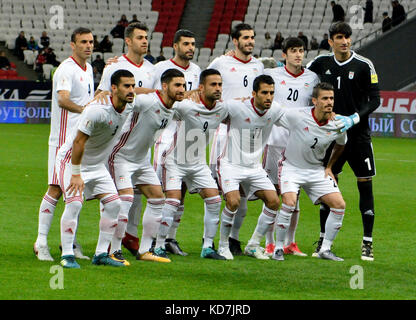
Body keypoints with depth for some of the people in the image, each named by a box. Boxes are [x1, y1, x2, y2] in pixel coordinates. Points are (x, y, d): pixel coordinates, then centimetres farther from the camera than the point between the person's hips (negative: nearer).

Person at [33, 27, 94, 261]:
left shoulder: (88, 69, 14)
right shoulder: (67, 69, -14)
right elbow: (62, 100, -32)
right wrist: (84, 109, -47)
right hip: (64, 138, -8)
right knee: (56, 189, -9)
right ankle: (41, 242, -5)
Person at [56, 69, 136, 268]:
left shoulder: (130, 105, -9)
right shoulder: (97, 110, -31)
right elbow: (79, 142, -26)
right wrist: (76, 175, -23)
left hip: (97, 165, 8)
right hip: (71, 160, -8)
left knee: (114, 203, -2)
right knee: (75, 203, -21)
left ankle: (101, 254, 6)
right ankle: (67, 255, -14)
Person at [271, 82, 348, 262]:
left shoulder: (337, 125, -9)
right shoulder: (296, 116, -23)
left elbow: (340, 145, 13)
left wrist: (329, 167, 14)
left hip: (316, 171, 5)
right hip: (291, 167, -5)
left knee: (339, 205, -6)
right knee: (289, 202, -28)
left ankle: (325, 250, 8)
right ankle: (278, 248, -11)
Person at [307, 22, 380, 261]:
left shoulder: (364, 66, -7)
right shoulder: (322, 63, 3)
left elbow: (375, 100, -7)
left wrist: (354, 118, -19)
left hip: (358, 135, -3)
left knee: (365, 186, -3)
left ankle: (368, 243, 4)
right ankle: (324, 240, 14)